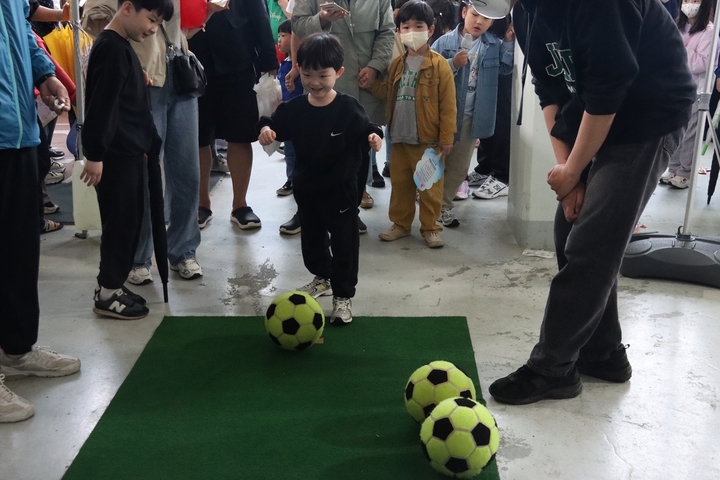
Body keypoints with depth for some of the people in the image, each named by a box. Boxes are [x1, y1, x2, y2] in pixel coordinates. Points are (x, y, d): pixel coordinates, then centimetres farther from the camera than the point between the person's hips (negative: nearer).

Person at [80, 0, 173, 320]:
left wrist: (145, 145, 24)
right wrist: (94, 154, -23)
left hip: (128, 153, 10)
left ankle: (113, 285, 23)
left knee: (129, 221, 14)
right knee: (121, 222, -3)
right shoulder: (111, 48, -16)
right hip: (115, 155, -10)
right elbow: (100, 105, -21)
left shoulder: (122, 47, 16)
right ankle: (107, 294, 7)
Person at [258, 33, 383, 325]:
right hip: (306, 188, 5)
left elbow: (363, 132, -13)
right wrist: (266, 129, -16)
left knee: (344, 244, 4)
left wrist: (372, 137, -35)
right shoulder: (294, 109, -5)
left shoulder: (348, 109, -16)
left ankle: (343, 296, 18)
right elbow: (277, 125, 6)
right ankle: (323, 278, 46)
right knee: (311, 239, 22)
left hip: (340, 190, -5)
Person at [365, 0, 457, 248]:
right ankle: (401, 223, 28)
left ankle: (430, 227, 17)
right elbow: (389, 94, 18)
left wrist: (446, 138, -10)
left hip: (428, 141, -5)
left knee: (430, 187, 5)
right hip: (400, 139, 5)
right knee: (399, 184, 14)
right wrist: (370, 83, 1)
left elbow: (448, 106, -9)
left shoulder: (439, 65, -9)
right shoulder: (397, 64, 8)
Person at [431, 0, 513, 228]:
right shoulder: (445, 42, -10)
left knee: (459, 167, 14)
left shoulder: (494, 45, 2)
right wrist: (452, 64, -26)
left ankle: (442, 204, 27)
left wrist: (509, 42, -9)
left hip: (471, 116, 4)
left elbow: (505, 68, -4)